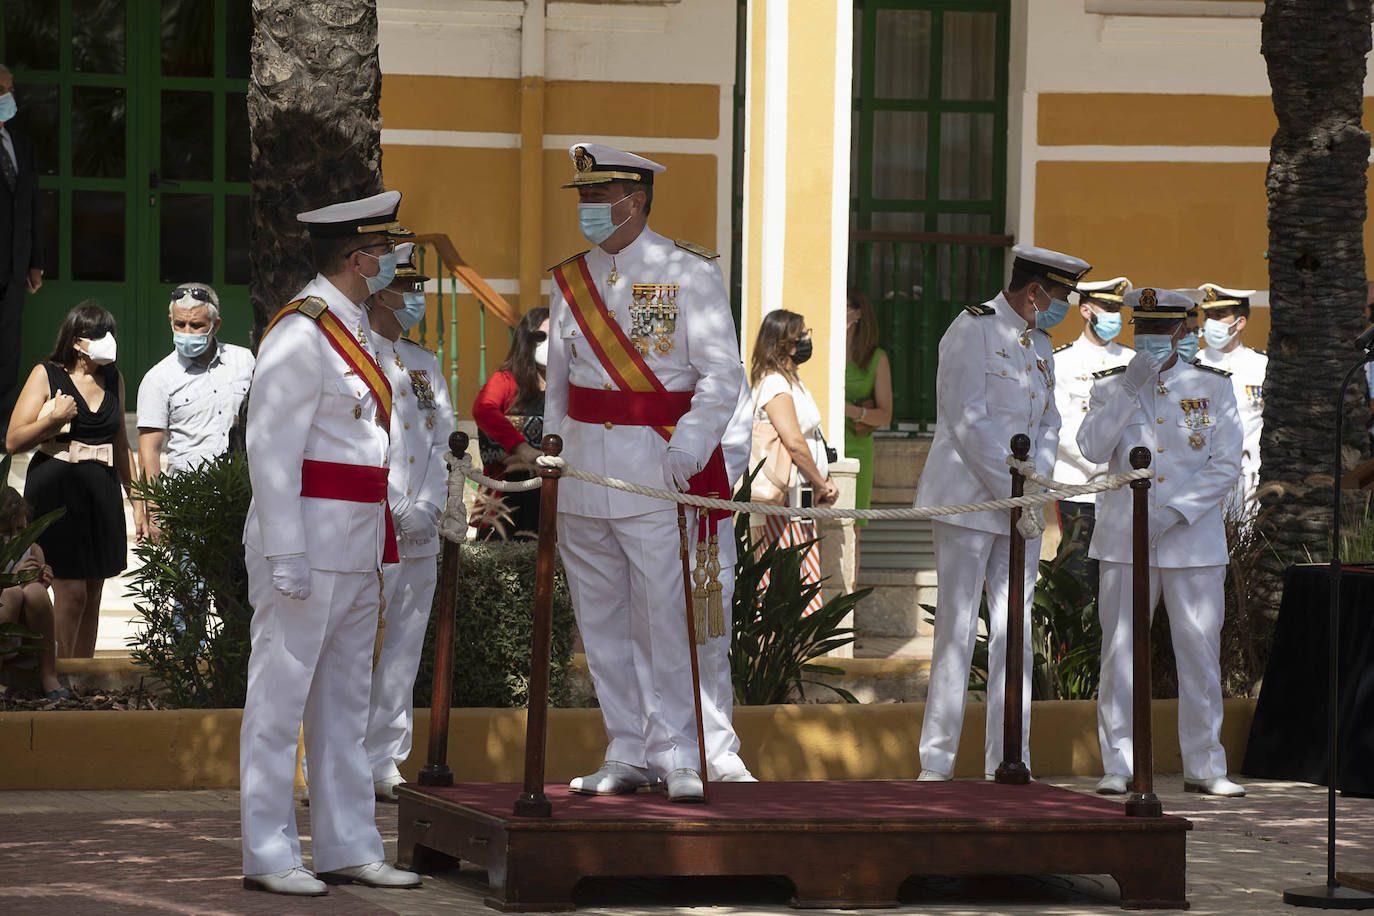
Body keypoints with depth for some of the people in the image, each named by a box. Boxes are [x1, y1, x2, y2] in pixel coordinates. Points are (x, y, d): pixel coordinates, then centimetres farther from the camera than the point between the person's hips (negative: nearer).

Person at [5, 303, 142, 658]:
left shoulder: (113, 378, 13)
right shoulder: (46, 375, -2)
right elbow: (14, 440, -3)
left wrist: (137, 499, 20)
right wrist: (54, 419, -16)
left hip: (102, 492, 5)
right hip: (58, 491, -5)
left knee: (93, 592, 4)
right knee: (71, 592, -11)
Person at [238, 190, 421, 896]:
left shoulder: (353, 330, 15)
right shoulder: (301, 334, -14)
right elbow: (272, 451, -17)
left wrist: (378, 548, 19)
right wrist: (286, 556, -21)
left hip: (356, 549, 10)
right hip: (306, 544, -10)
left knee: (345, 704, 13)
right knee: (280, 700, -4)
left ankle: (349, 847, 19)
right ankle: (268, 856, -1)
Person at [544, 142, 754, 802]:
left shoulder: (688, 273, -3)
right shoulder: (571, 281, 13)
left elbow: (722, 375, -7)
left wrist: (687, 450, -20)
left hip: (660, 475, -6)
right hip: (584, 476, 6)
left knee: (669, 617, -8)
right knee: (604, 623, 7)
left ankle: (683, 758, -4)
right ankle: (627, 755, 14)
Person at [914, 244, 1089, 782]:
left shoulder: (1039, 344, 16)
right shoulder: (972, 331, -9)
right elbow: (968, 421, -16)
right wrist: (1011, 490, -15)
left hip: (1019, 508, 7)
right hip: (968, 502, -7)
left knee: (1014, 631, 4)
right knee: (957, 630, -6)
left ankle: (1008, 765, 6)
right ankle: (935, 765, -2)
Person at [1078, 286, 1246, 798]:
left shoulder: (1212, 387, 5)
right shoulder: (1111, 386, 8)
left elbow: (1227, 465, -1)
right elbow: (1093, 449, -8)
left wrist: (1173, 512, -12)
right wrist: (1131, 387, -15)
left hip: (1194, 540, 0)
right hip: (1125, 541, 0)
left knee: (1200, 654, 1)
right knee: (1120, 652, -2)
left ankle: (1204, 767, 9)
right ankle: (1118, 765, 5)